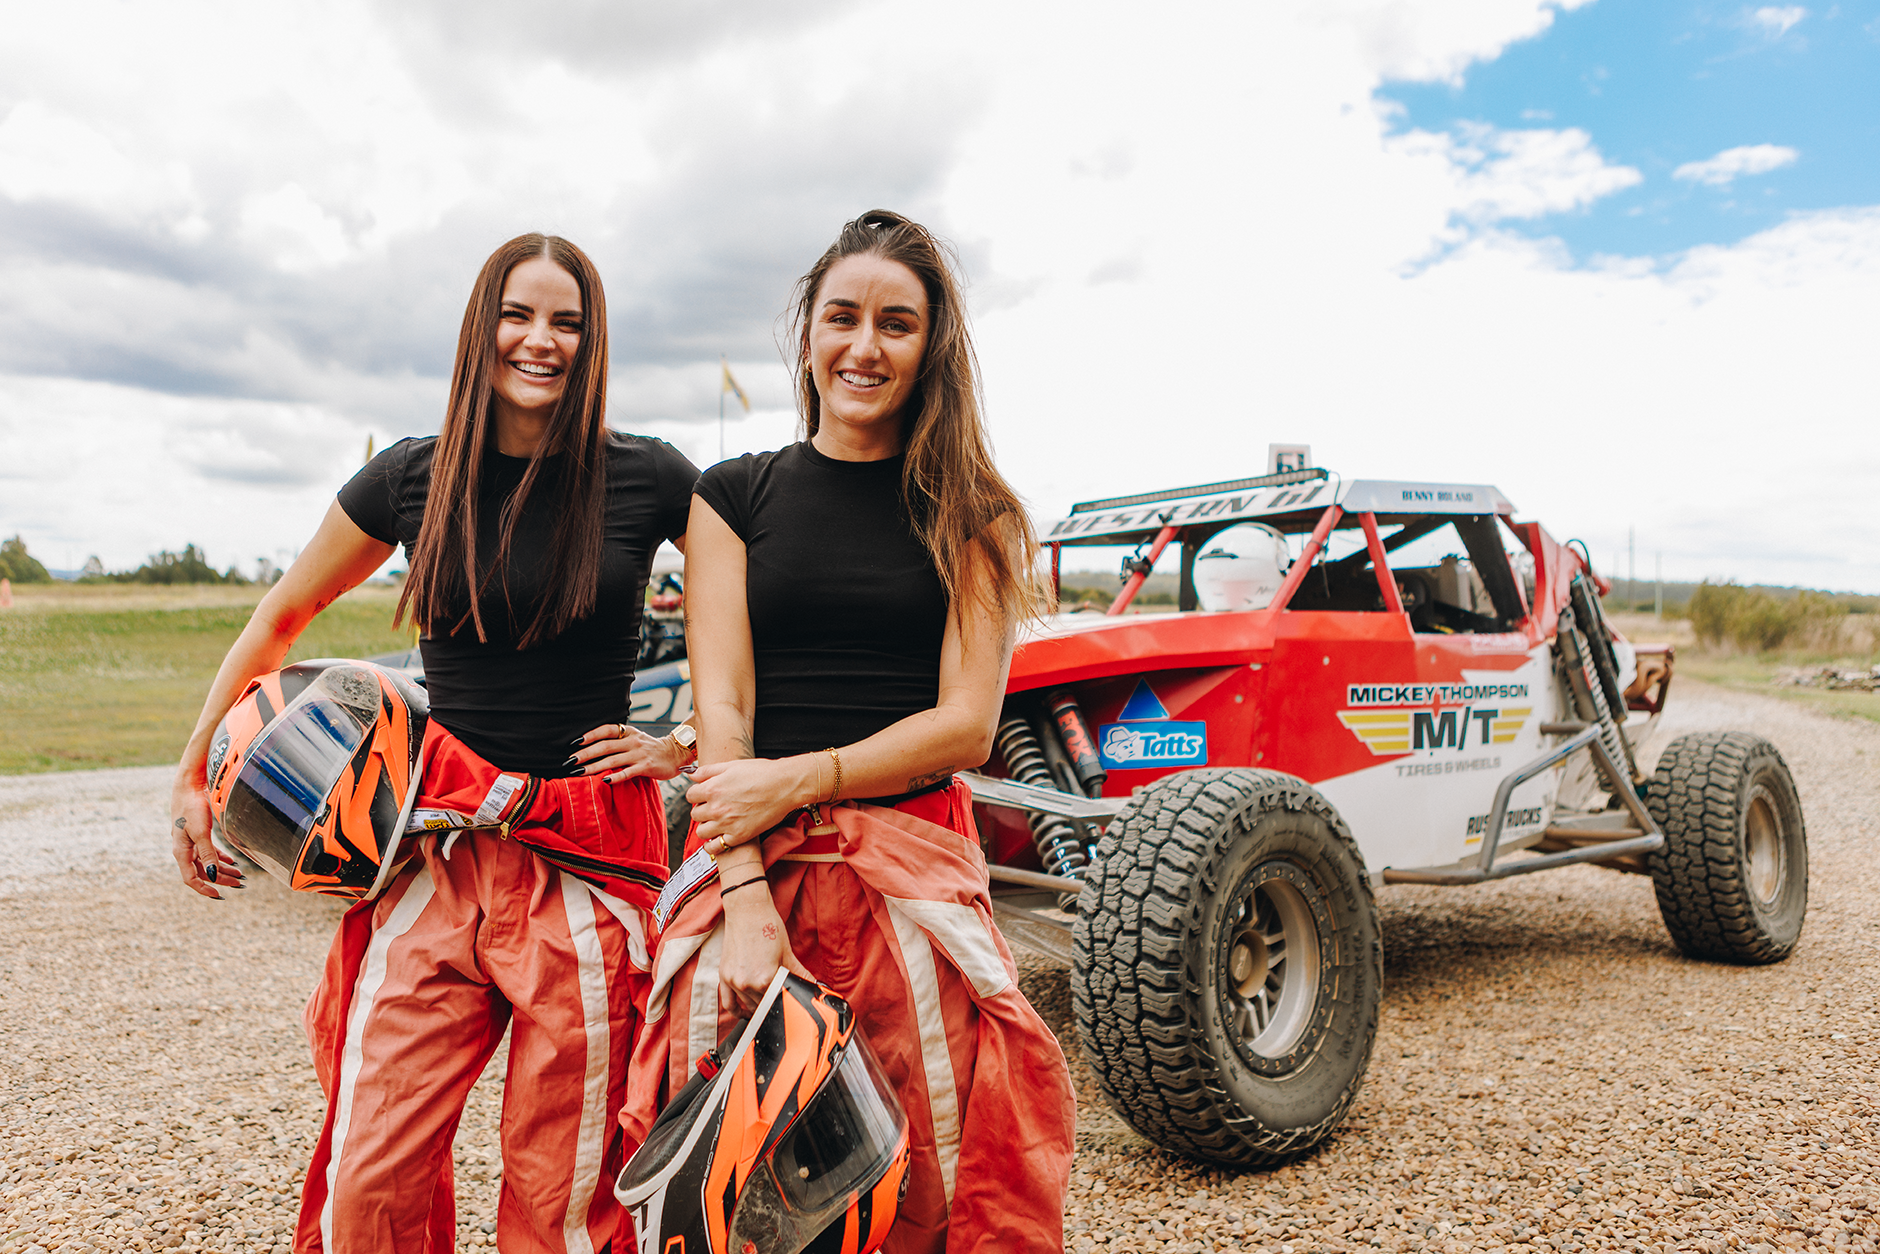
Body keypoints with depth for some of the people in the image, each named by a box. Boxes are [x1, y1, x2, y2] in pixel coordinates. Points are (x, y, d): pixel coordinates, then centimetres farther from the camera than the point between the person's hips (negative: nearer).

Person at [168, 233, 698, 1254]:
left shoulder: (650, 480, -2)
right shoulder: (411, 479, 5)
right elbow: (278, 620, 18)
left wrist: (690, 748, -3)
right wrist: (191, 779, 18)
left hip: (587, 857, -2)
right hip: (439, 852, 2)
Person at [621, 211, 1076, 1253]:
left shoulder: (970, 515, 7)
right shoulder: (735, 496, 8)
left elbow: (967, 725, -1)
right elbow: (721, 709, -1)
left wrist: (801, 779, -12)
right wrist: (746, 894, -13)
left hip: (915, 863, 0)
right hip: (754, 860, 1)